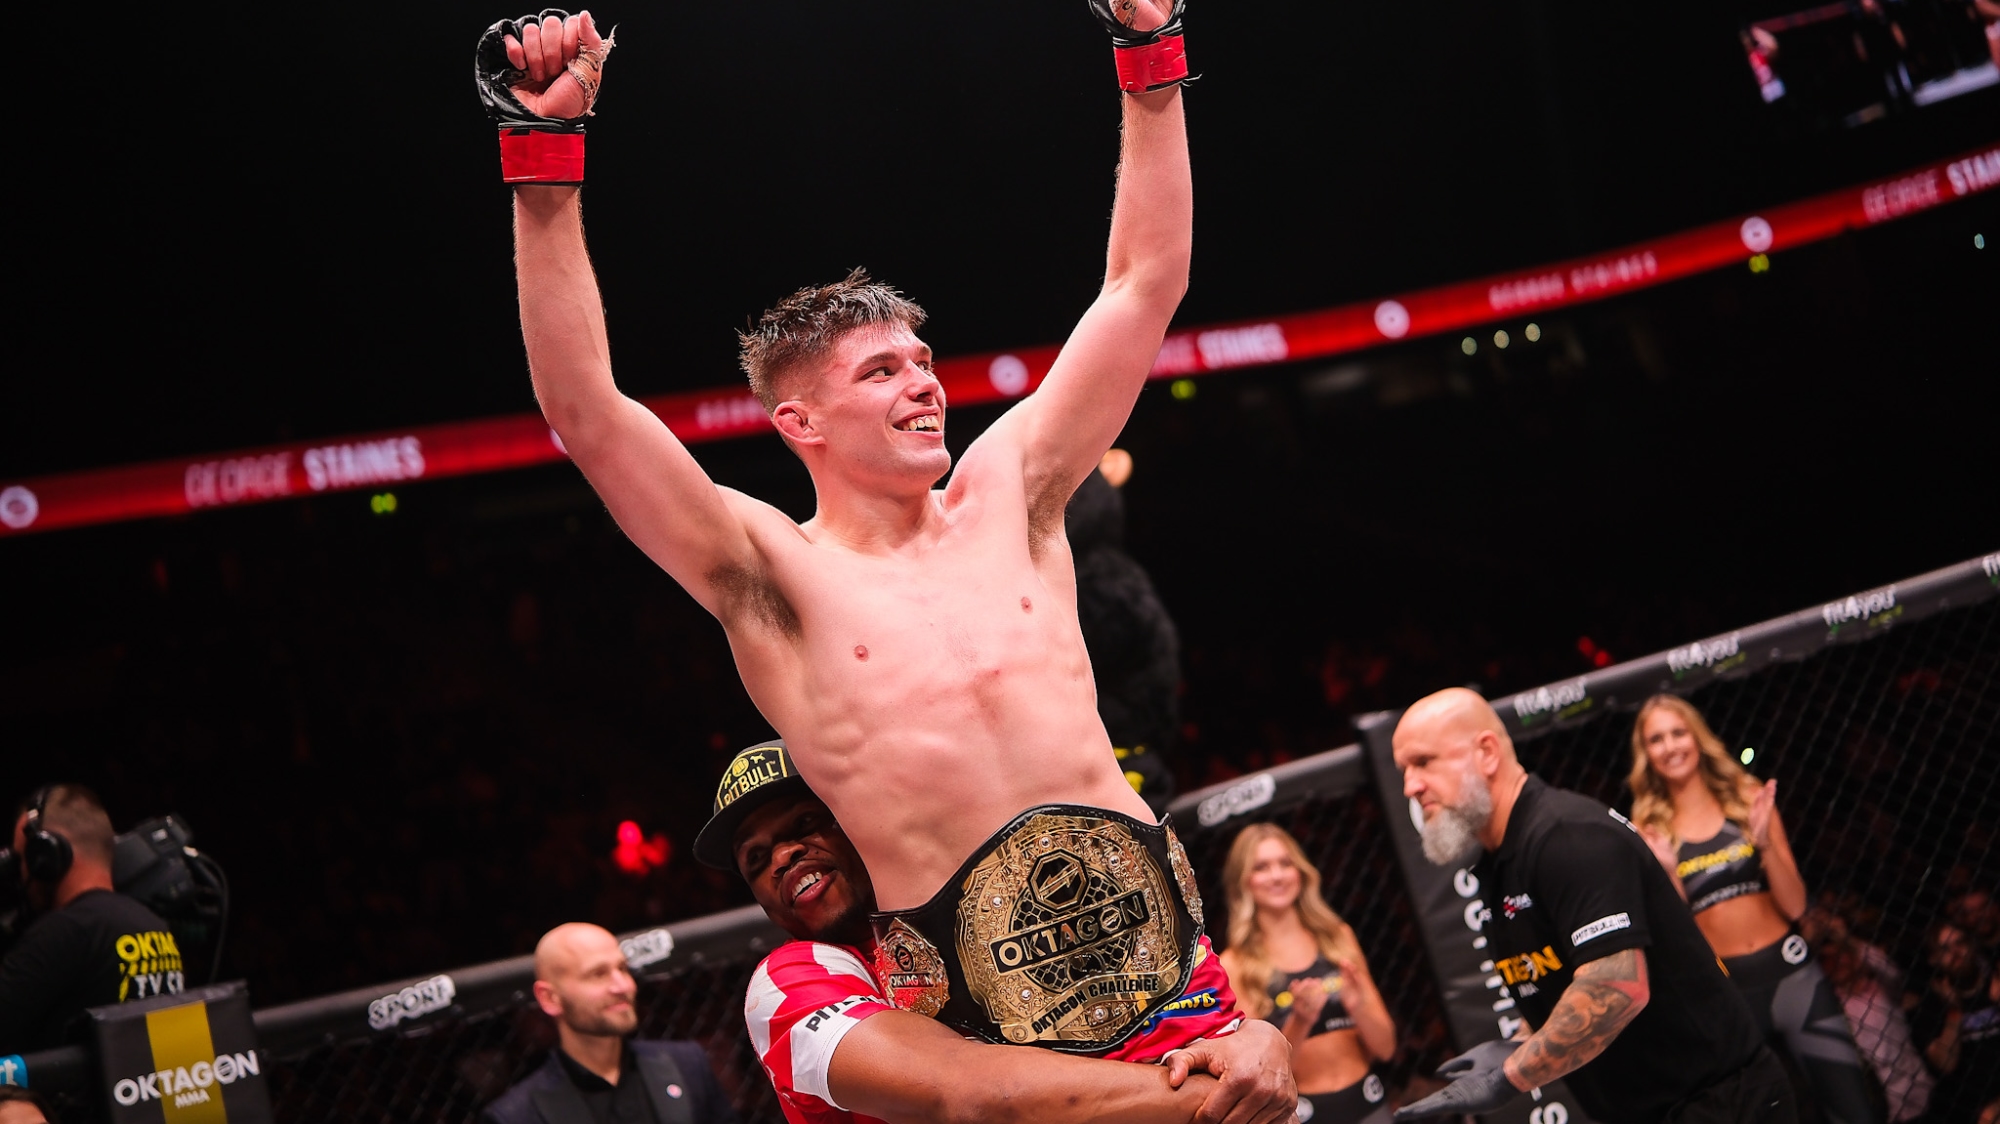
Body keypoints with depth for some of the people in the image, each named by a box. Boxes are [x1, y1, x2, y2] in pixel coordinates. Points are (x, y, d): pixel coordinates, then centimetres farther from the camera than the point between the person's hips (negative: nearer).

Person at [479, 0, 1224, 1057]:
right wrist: (546, 156, -11)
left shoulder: (1004, 492, 13)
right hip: (964, 955, -3)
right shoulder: (771, 574, 3)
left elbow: (1145, 282, 16)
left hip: (1140, 908, 3)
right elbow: (582, 409, -7)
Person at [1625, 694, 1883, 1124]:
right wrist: (1668, 872, -16)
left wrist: (1764, 841, -14)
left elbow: (1794, 905, 0)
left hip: (1792, 975, 0)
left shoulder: (1749, 800, 5)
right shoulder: (1650, 834, 2)